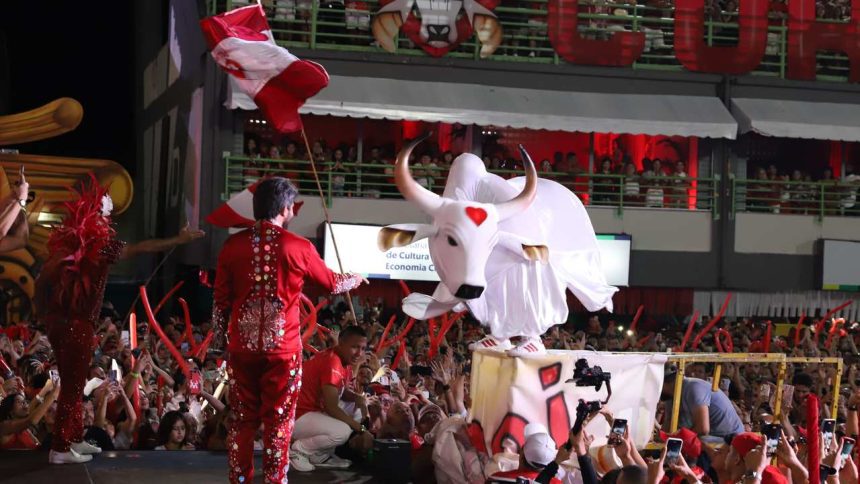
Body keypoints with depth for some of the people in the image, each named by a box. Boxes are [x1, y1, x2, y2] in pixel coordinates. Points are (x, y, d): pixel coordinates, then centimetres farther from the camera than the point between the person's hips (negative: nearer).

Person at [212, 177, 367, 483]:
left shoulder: (233, 245, 0)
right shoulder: (299, 247, -5)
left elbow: (221, 301, 4)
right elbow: (332, 284, 12)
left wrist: (220, 341, 15)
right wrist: (356, 279, 32)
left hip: (242, 347, 2)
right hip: (282, 349, -2)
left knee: (242, 421, 10)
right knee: (278, 423, 5)